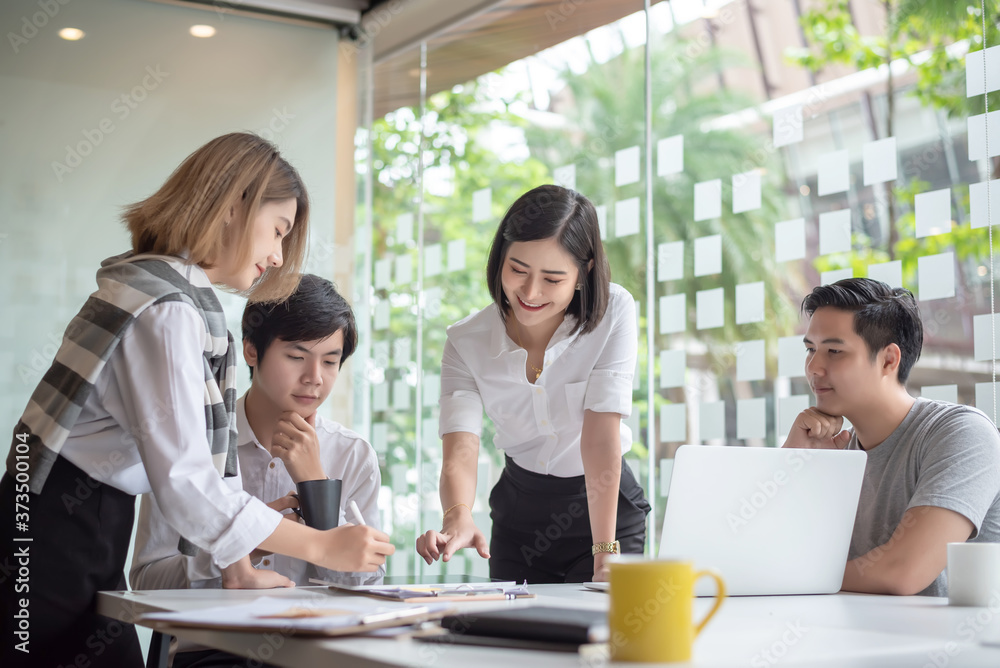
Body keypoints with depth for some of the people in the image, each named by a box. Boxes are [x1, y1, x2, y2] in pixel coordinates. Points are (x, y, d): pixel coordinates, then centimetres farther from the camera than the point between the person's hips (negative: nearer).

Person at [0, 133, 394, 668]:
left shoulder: (183, 297, 12)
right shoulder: (164, 309, -20)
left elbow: (193, 453, 10)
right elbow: (185, 483, -25)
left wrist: (238, 572, 5)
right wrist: (323, 547, -19)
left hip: (93, 535, 9)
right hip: (56, 544, -9)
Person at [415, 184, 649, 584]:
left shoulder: (613, 311, -19)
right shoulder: (466, 343, -13)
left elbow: (602, 433, -25)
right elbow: (460, 451, -25)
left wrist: (606, 555, -31)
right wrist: (458, 518, -47)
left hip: (605, 505, -2)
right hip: (519, 510, 2)